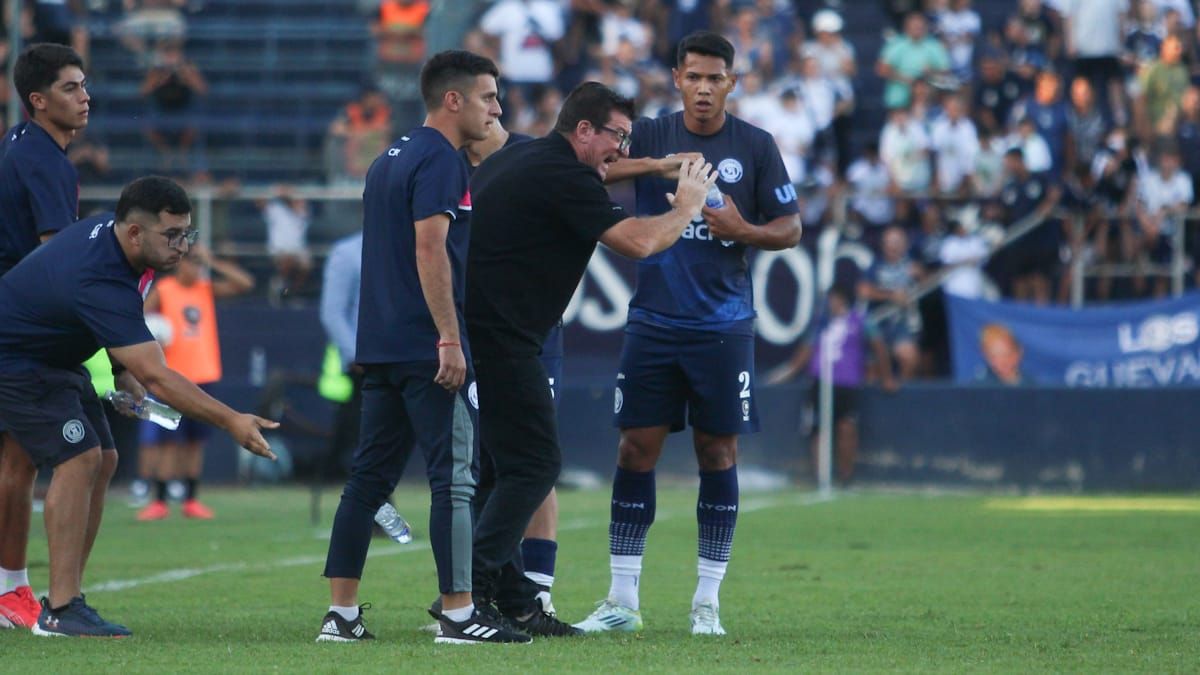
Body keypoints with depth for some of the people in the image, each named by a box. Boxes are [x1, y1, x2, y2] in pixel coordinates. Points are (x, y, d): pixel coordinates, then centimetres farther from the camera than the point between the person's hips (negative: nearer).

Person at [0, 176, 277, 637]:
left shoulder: (109, 230, -6)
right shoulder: (101, 282, -36)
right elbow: (156, 377, -40)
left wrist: (121, 371, 7)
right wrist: (230, 421, -42)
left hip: (56, 358, 10)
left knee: (102, 461, 5)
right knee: (79, 458, -21)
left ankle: (63, 601, 7)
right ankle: (60, 611, -21)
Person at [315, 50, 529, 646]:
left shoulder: (390, 160, 19)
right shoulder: (439, 160, -10)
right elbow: (430, 248, -19)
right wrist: (450, 339, -20)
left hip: (380, 347, 9)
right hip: (426, 346, -9)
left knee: (370, 476, 9)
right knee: (454, 476, -6)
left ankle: (341, 613, 7)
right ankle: (458, 613, -7)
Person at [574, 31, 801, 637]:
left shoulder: (755, 146, 2)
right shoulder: (650, 136, 3)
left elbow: (790, 228, 5)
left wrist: (742, 230, -14)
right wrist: (659, 165, -29)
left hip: (723, 327, -1)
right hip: (653, 322, 1)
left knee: (717, 452, 2)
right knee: (636, 450, -1)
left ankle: (707, 602, 9)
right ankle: (622, 600, 6)